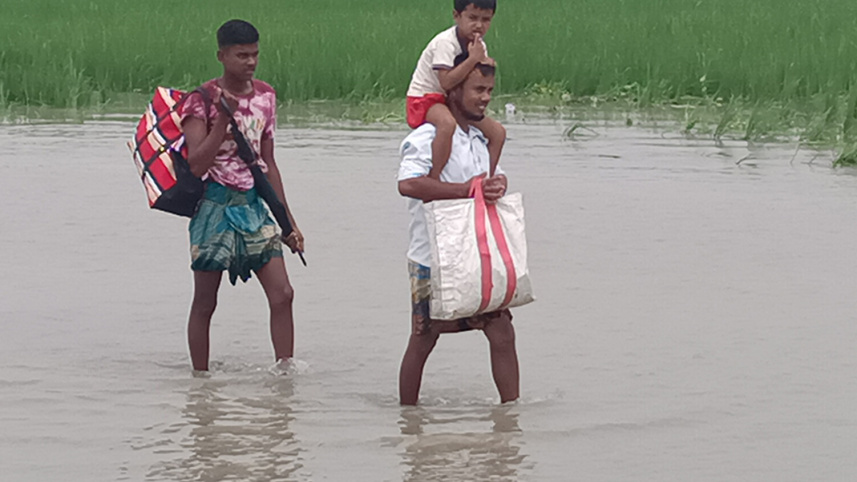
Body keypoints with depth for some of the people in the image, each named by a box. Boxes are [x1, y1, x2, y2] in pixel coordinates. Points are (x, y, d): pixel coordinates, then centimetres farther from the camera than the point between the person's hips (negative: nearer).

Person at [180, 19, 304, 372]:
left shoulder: (265, 96, 8)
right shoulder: (203, 100, -9)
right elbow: (196, 164, -19)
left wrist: (288, 219, 15)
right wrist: (225, 117, -25)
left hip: (253, 204, 5)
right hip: (215, 204, -5)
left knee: (282, 294, -5)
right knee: (205, 302, 2)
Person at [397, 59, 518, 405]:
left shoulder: (480, 139, 14)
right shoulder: (427, 138, -13)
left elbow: (491, 183, 28)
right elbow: (408, 184, -30)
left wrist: (496, 184, 1)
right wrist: (468, 189, -30)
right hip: (433, 260, -7)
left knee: (502, 333, -2)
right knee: (423, 340, 5)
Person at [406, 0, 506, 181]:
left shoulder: (477, 45, 4)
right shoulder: (445, 42, -23)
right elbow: (446, 82, -32)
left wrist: (486, 64, -20)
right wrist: (473, 59, -31)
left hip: (453, 103, 9)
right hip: (424, 98, -9)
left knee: (497, 132, 4)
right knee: (447, 123, -42)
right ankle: (433, 181, -42)